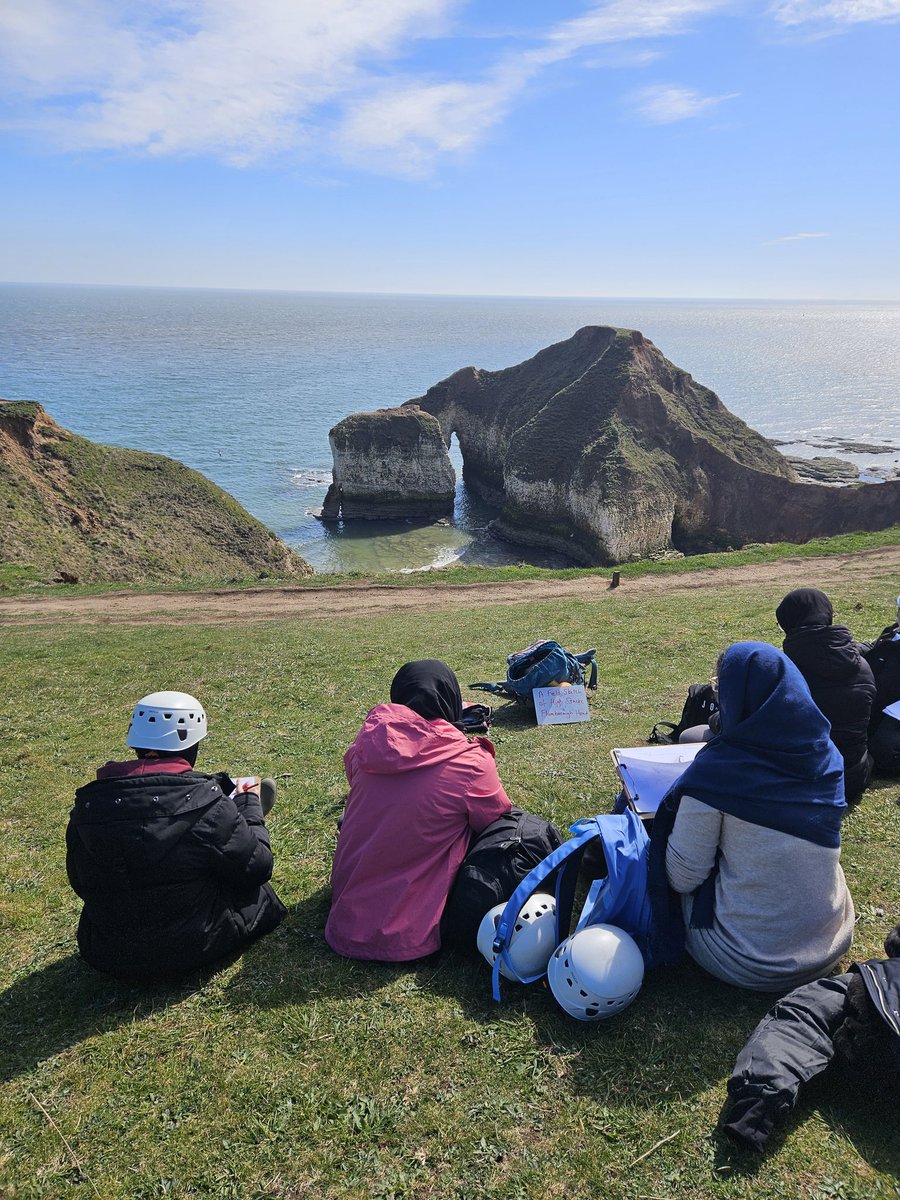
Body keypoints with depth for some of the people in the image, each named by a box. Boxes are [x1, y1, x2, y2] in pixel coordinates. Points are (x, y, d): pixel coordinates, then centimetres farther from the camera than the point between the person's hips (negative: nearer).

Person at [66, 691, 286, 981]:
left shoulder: (87, 804, -11)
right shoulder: (205, 803, -24)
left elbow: (80, 883, 5)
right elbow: (256, 868, -11)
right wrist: (249, 806, 5)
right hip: (190, 951, -4)